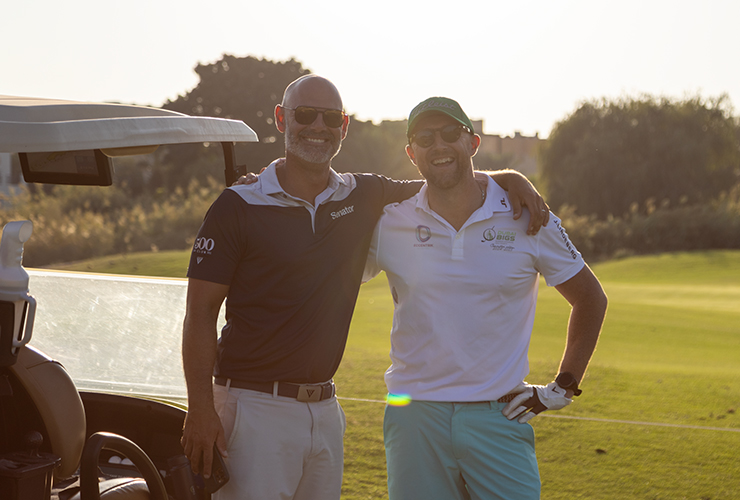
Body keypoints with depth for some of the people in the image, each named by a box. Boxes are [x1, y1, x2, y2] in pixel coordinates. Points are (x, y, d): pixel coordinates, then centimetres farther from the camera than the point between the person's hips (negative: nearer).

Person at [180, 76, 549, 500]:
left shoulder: (364, 197, 8)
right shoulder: (239, 206, -5)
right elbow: (201, 314, -6)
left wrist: (509, 178, 1)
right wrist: (200, 411, -14)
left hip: (325, 410, 5)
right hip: (254, 405, -5)